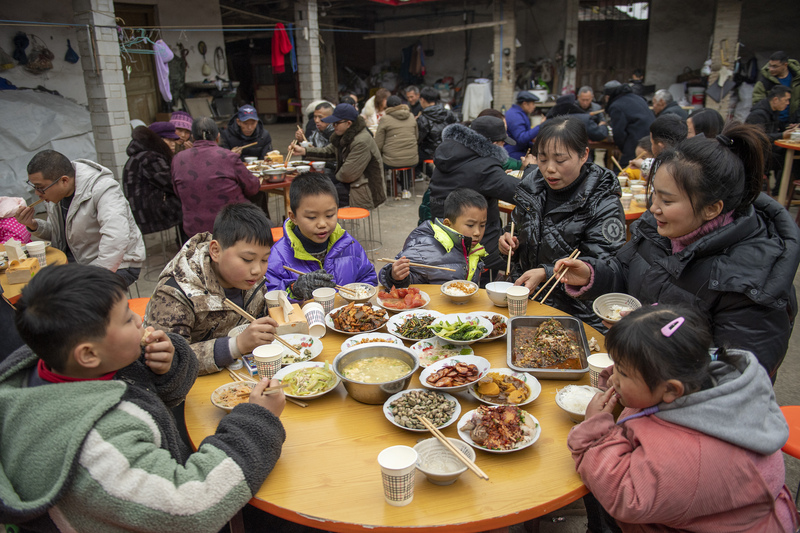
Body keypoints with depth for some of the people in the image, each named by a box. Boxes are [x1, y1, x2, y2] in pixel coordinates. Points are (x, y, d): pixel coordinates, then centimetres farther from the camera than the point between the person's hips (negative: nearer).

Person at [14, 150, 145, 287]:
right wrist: (33, 225, -4)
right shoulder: (55, 190, 2)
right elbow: (55, 232, 18)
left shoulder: (103, 190, -25)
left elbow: (117, 239, -38)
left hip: (118, 264, -8)